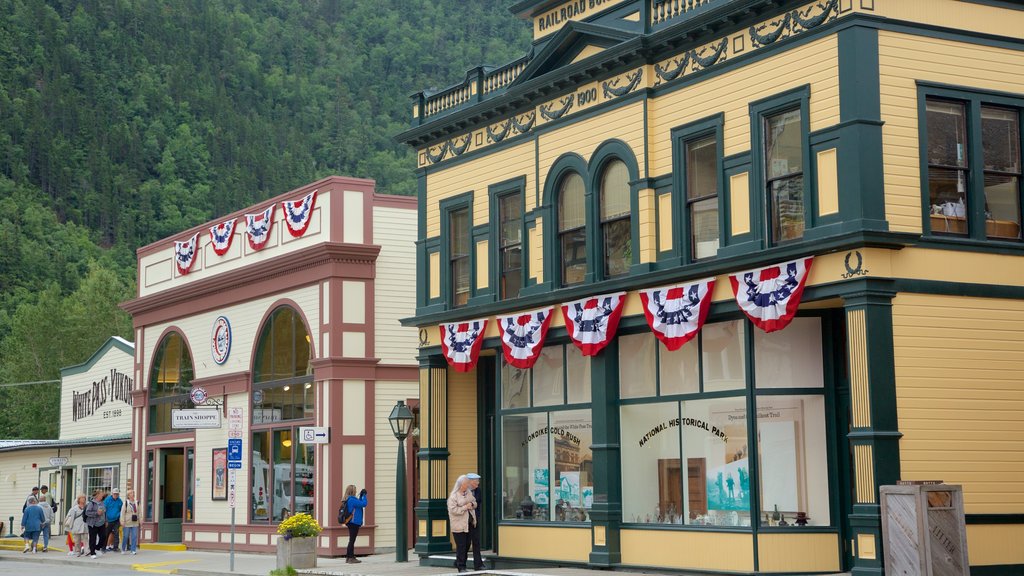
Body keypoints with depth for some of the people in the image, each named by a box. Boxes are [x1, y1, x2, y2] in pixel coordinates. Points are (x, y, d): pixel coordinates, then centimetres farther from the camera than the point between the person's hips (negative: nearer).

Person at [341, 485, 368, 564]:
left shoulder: (349, 500, 12)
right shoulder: (352, 500, -18)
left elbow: (359, 504, 21)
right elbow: (363, 504, -18)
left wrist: (361, 496, 13)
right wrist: (364, 495, -6)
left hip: (351, 522, 10)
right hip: (354, 522, -10)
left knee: (352, 540, 15)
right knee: (352, 540, -6)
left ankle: (348, 557, 19)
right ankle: (350, 558, -5)